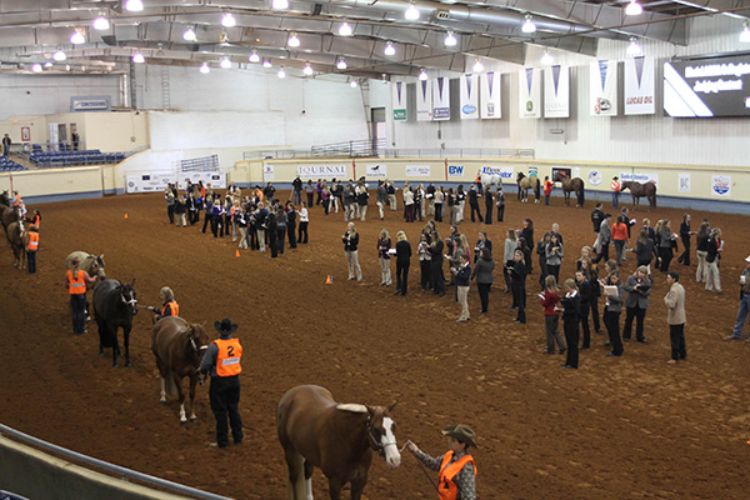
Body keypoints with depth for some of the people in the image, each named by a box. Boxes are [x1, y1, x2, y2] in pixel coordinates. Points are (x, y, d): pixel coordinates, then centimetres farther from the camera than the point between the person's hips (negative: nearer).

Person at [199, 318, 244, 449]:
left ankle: (222, 441, 16)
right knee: (233, 409, 20)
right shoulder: (237, 344, -4)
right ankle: (238, 437, 29)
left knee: (220, 412, 8)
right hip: (234, 380, 5)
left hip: (219, 382, -5)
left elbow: (205, 366, -18)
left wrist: (202, 371, 6)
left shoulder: (214, 346, -22)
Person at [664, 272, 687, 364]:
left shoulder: (673, 290, -24)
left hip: (675, 319, -9)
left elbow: (671, 305, -29)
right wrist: (668, 299, 9)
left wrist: (665, 299, -12)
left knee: (674, 339, 2)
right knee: (680, 337, 19)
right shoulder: (680, 287, 8)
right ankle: (683, 355, 29)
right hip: (681, 317, 9)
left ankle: (675, 357, 10)